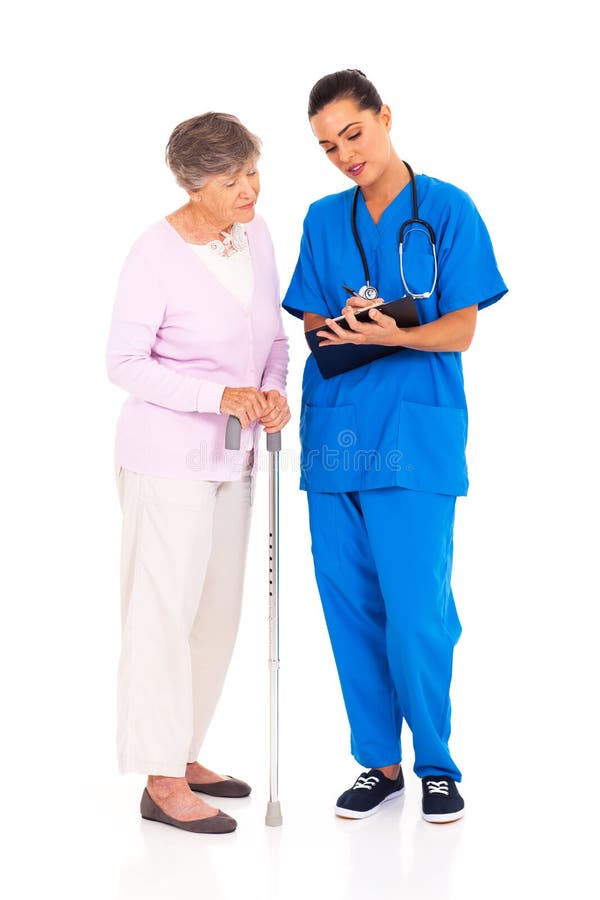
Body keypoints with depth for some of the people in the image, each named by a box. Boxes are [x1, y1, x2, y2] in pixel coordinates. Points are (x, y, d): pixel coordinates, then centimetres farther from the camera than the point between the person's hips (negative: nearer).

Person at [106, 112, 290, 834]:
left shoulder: (256, 235, 5)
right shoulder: (156, 253, -15)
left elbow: (273, 335, 14)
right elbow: (125, 363, -14)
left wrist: (272, 390, -6)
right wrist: (218, 395, -23)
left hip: (231, 455, 8)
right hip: (167, 455, -7)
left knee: (219, 609, 13)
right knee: (164, 610, -2)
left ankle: (183, 754, 28)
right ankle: (163, 783, 8)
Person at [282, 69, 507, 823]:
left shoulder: (448, 210, 1)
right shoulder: (322, 221, 15)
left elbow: (460, 331, -3)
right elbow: (311, 323, 14)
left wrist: (391, 334, -21)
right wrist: (339, 327, -9)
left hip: (415, 437, -4)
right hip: (334, 434, 4)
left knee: (417, 612, -6)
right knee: (349, 608, 6)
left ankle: (436, 764, 13)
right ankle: (379, 762, 20)